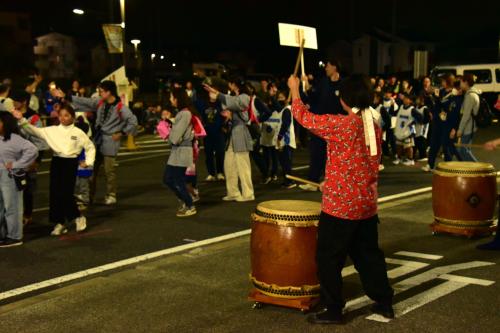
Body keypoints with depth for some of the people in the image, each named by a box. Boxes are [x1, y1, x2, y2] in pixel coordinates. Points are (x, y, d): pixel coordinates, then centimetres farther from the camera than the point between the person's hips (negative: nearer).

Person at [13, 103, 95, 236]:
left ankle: (78, 217, 16)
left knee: (67, 193, -8)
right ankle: (59, 222, 16)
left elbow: (90, 147, 8)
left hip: (71, 163, -3)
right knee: (55, 193, 3)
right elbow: (35, 130, -1)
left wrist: (88, 161, -1)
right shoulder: (52, 130, 5)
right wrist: (22, 120, -11)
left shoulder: (78, 133, 1)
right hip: (56, 162, 3)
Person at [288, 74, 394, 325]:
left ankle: (333, 310, 11)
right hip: (366, 202, 8)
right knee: (368, 253, 19)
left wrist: (294, 90, 8)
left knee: (329, 257, 4)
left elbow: (304, 118, -8)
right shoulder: (374, 125, 6)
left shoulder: (340, 124, -18)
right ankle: (384, 303, 26)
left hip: (340, 203, -8)